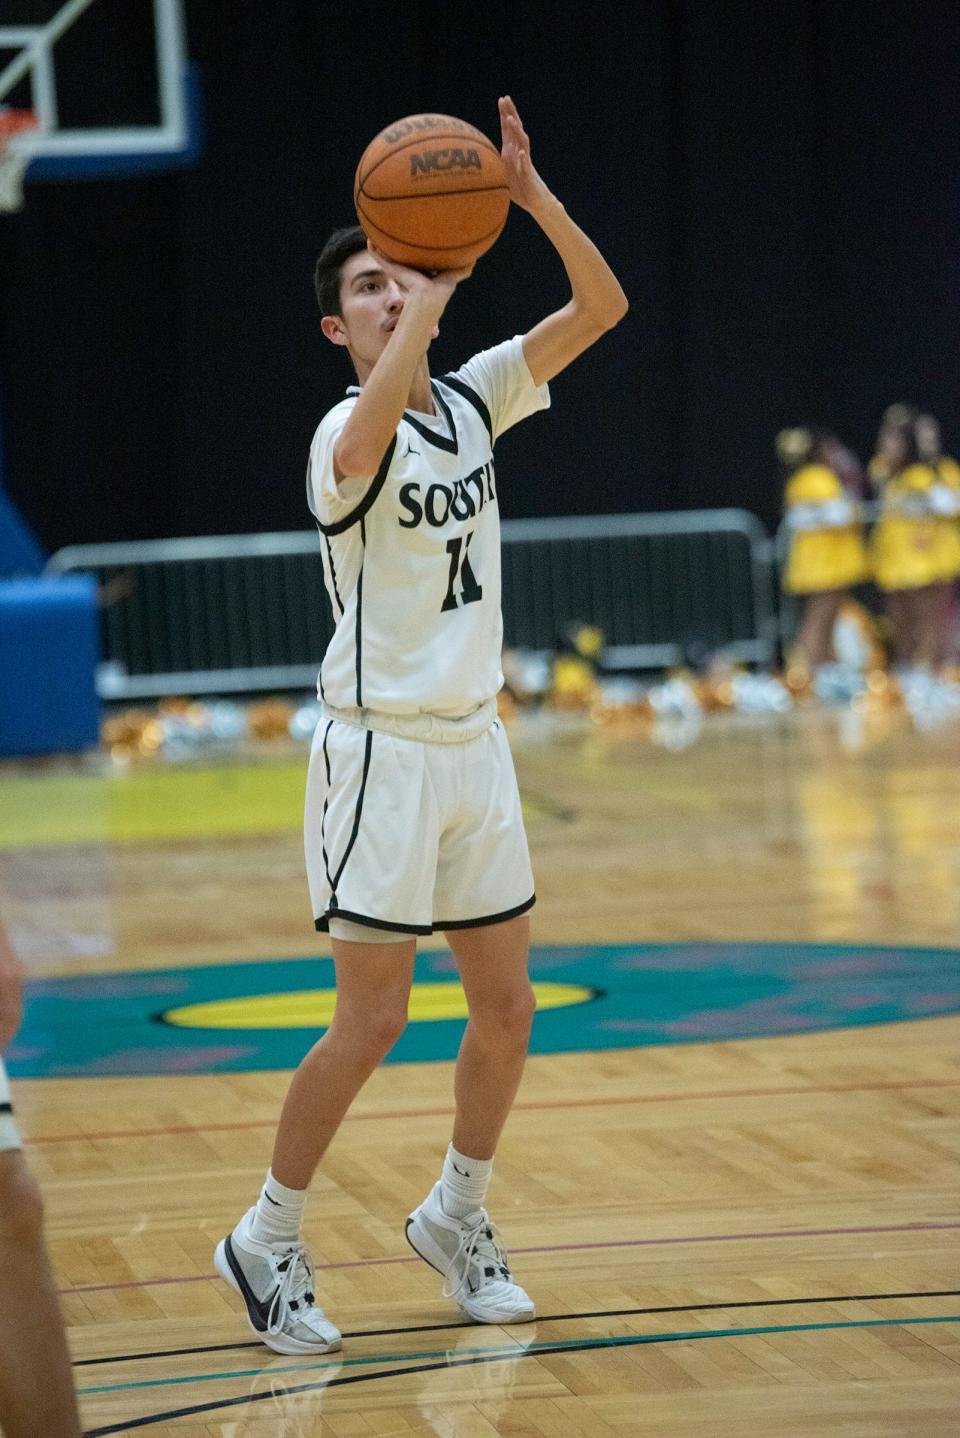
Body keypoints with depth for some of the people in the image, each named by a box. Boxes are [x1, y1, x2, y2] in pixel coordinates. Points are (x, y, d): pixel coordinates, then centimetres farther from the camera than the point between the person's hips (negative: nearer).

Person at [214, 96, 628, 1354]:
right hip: (382, 750, -7)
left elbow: (602, 307, -2)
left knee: (506, 1003, 10)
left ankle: (457, 1217, 28)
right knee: (373, 1019, -6)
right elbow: (367, 440, -40)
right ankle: (268, 1242, 8)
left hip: (475, 745, 7)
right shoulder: (350, 433, -14)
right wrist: (430, 291, -33)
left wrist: (530, 196, -16)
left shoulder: (472, 399, 5)